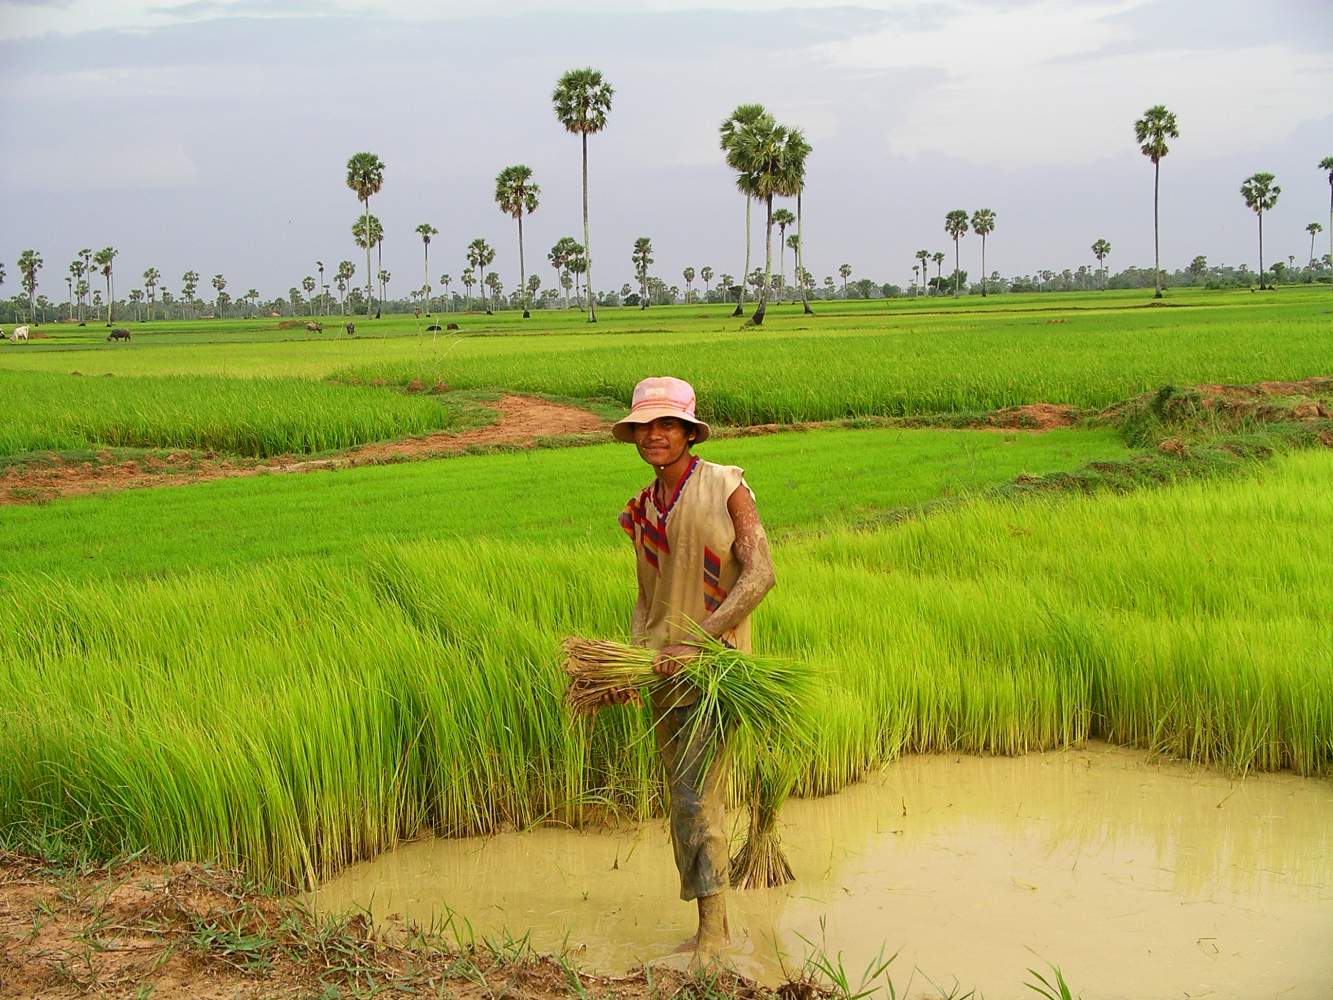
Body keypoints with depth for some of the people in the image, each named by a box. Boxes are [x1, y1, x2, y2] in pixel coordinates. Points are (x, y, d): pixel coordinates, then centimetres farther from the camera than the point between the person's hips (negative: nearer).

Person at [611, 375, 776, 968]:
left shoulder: (726, 487, -7)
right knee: (686, 795, 10)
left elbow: (759, 575, -15)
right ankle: (712, 925, 20)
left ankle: (712, 931, -3)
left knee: (696, 793, -12)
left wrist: (697, 642, -21)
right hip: (665, 669, 6)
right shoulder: (642, 511, 11)